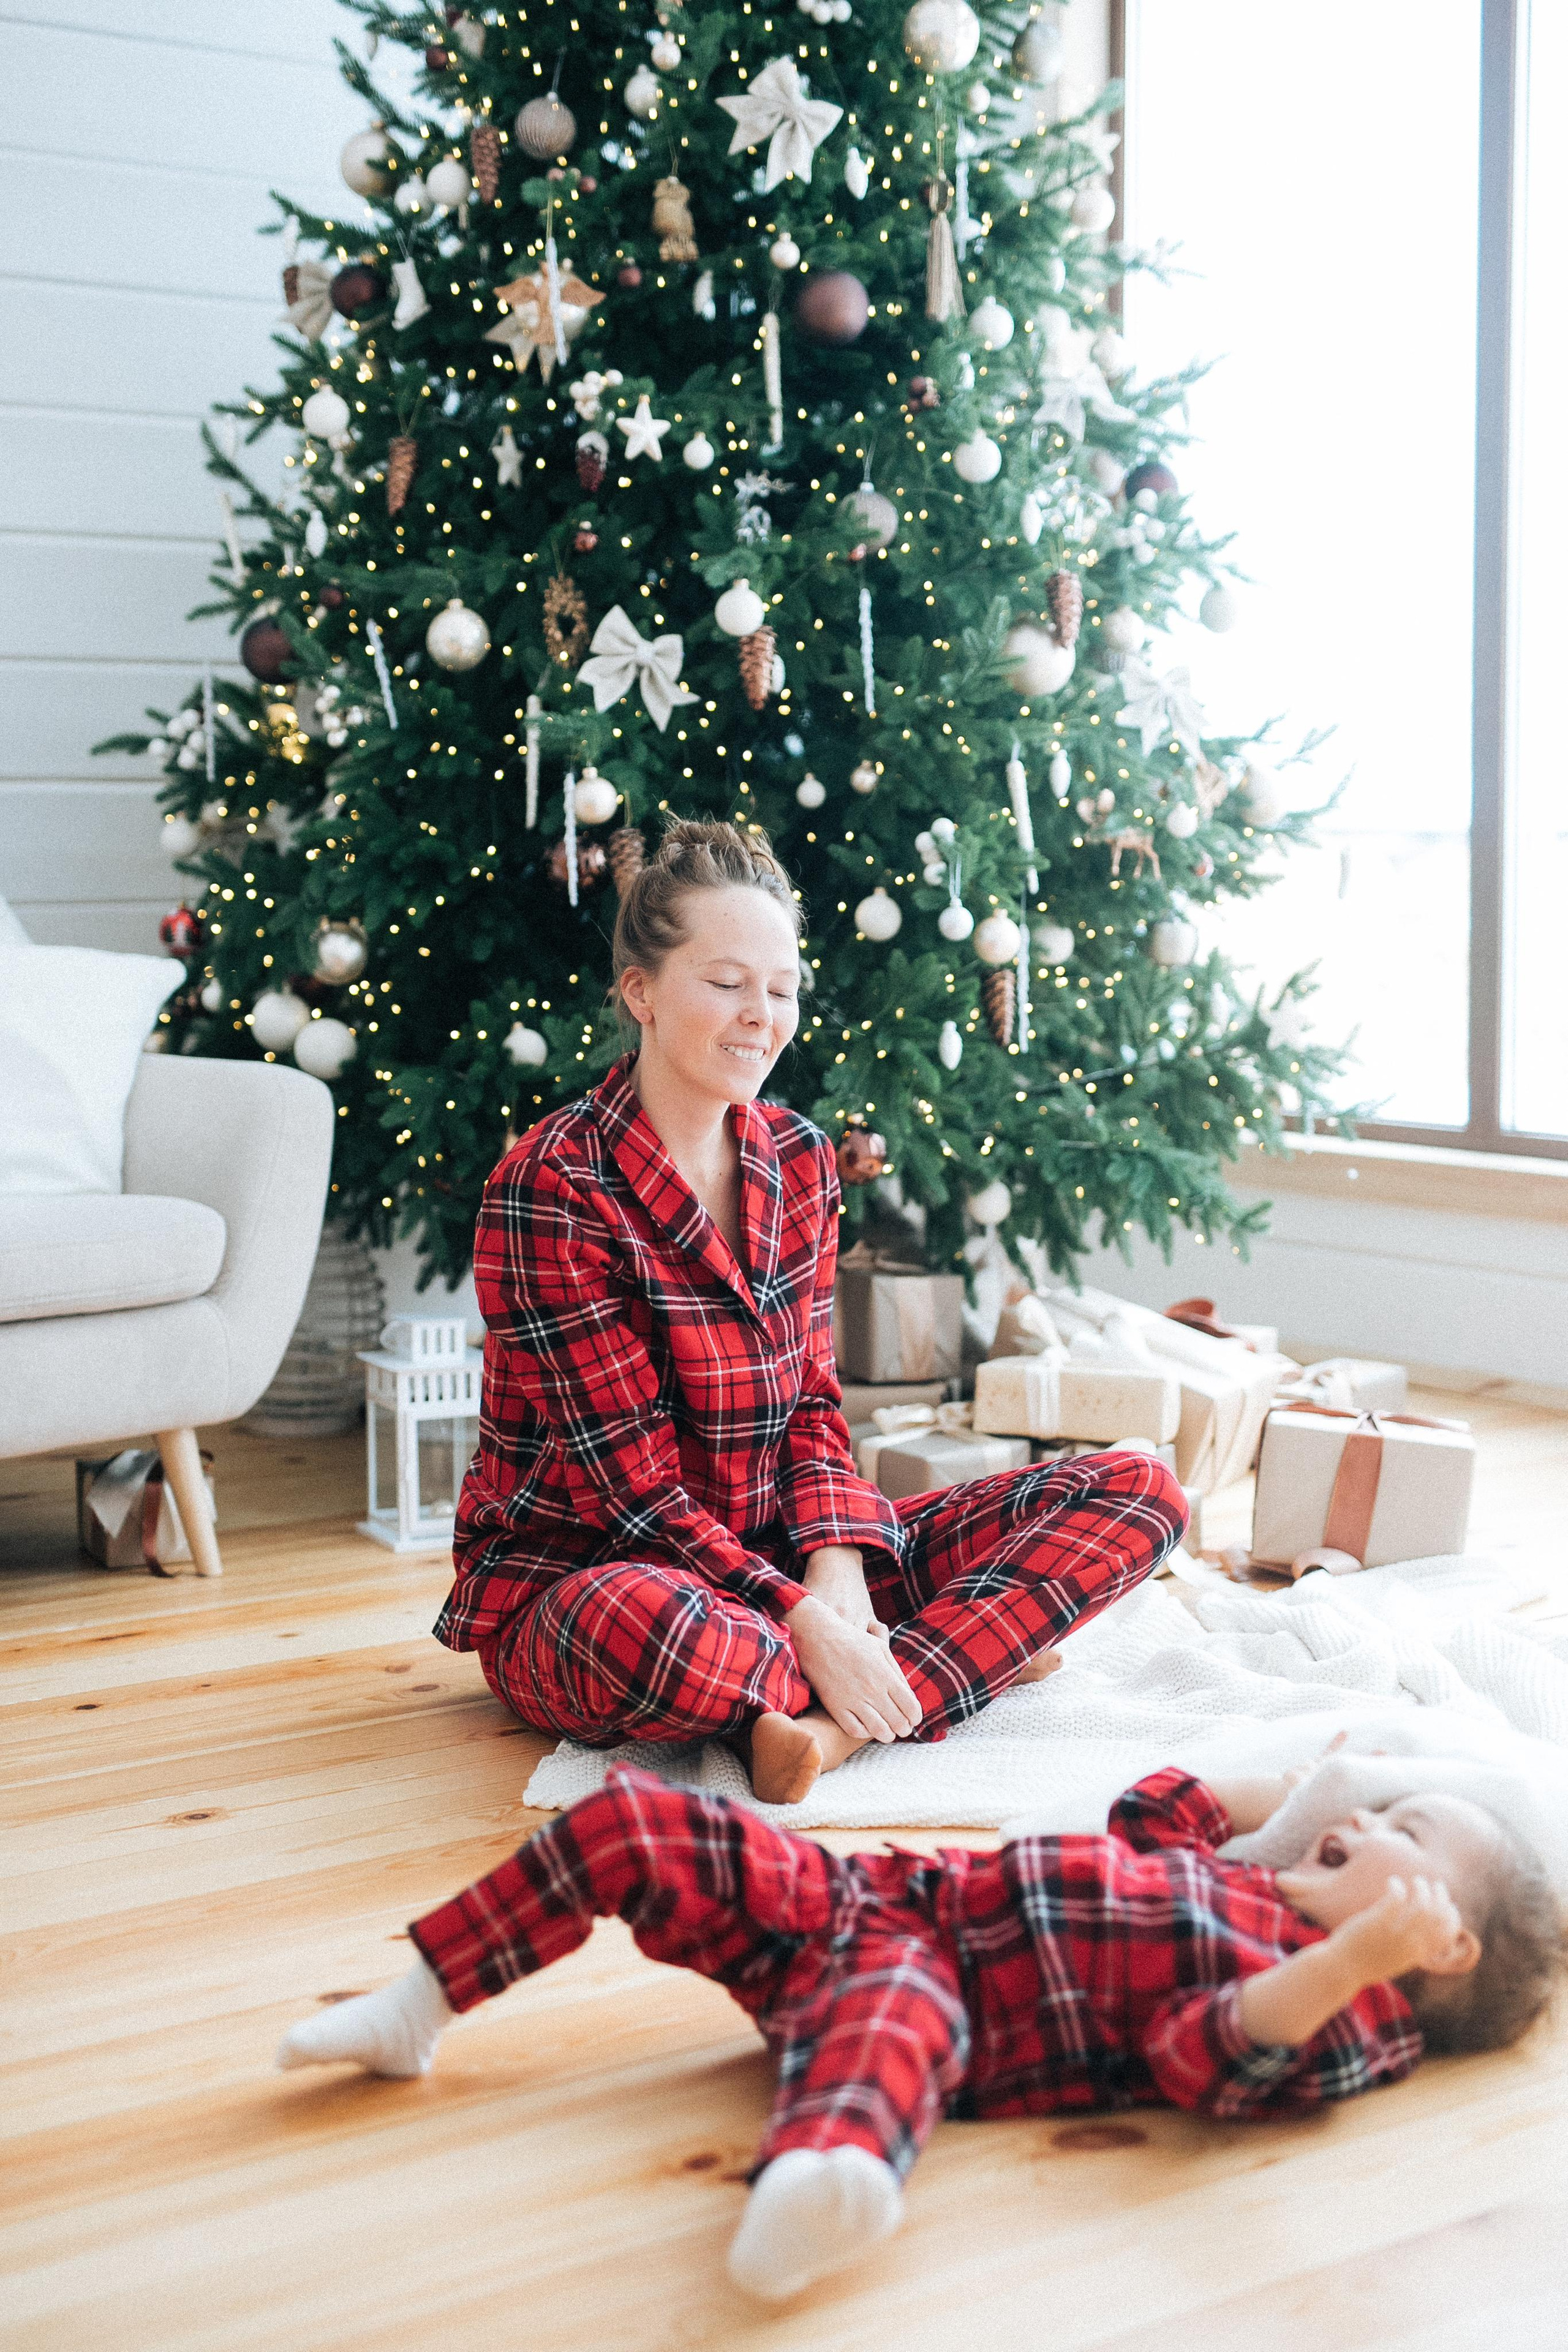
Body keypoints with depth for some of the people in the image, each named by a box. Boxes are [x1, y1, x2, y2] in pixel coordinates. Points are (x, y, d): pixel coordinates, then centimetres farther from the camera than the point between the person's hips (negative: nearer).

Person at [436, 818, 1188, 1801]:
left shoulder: (800, 1159, 6)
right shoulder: (553, 1189, -16)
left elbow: (812, 1401, 5)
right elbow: (632, 1481, -19)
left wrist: (835, 1566, -15)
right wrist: (803, 1621, -28)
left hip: (774, 1561, 7)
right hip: (577, 1577, -6)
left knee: (1139, 1492, -6)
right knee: (632, 1622, -46)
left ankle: (824, 1726, -23)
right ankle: (968, 1652, -17)